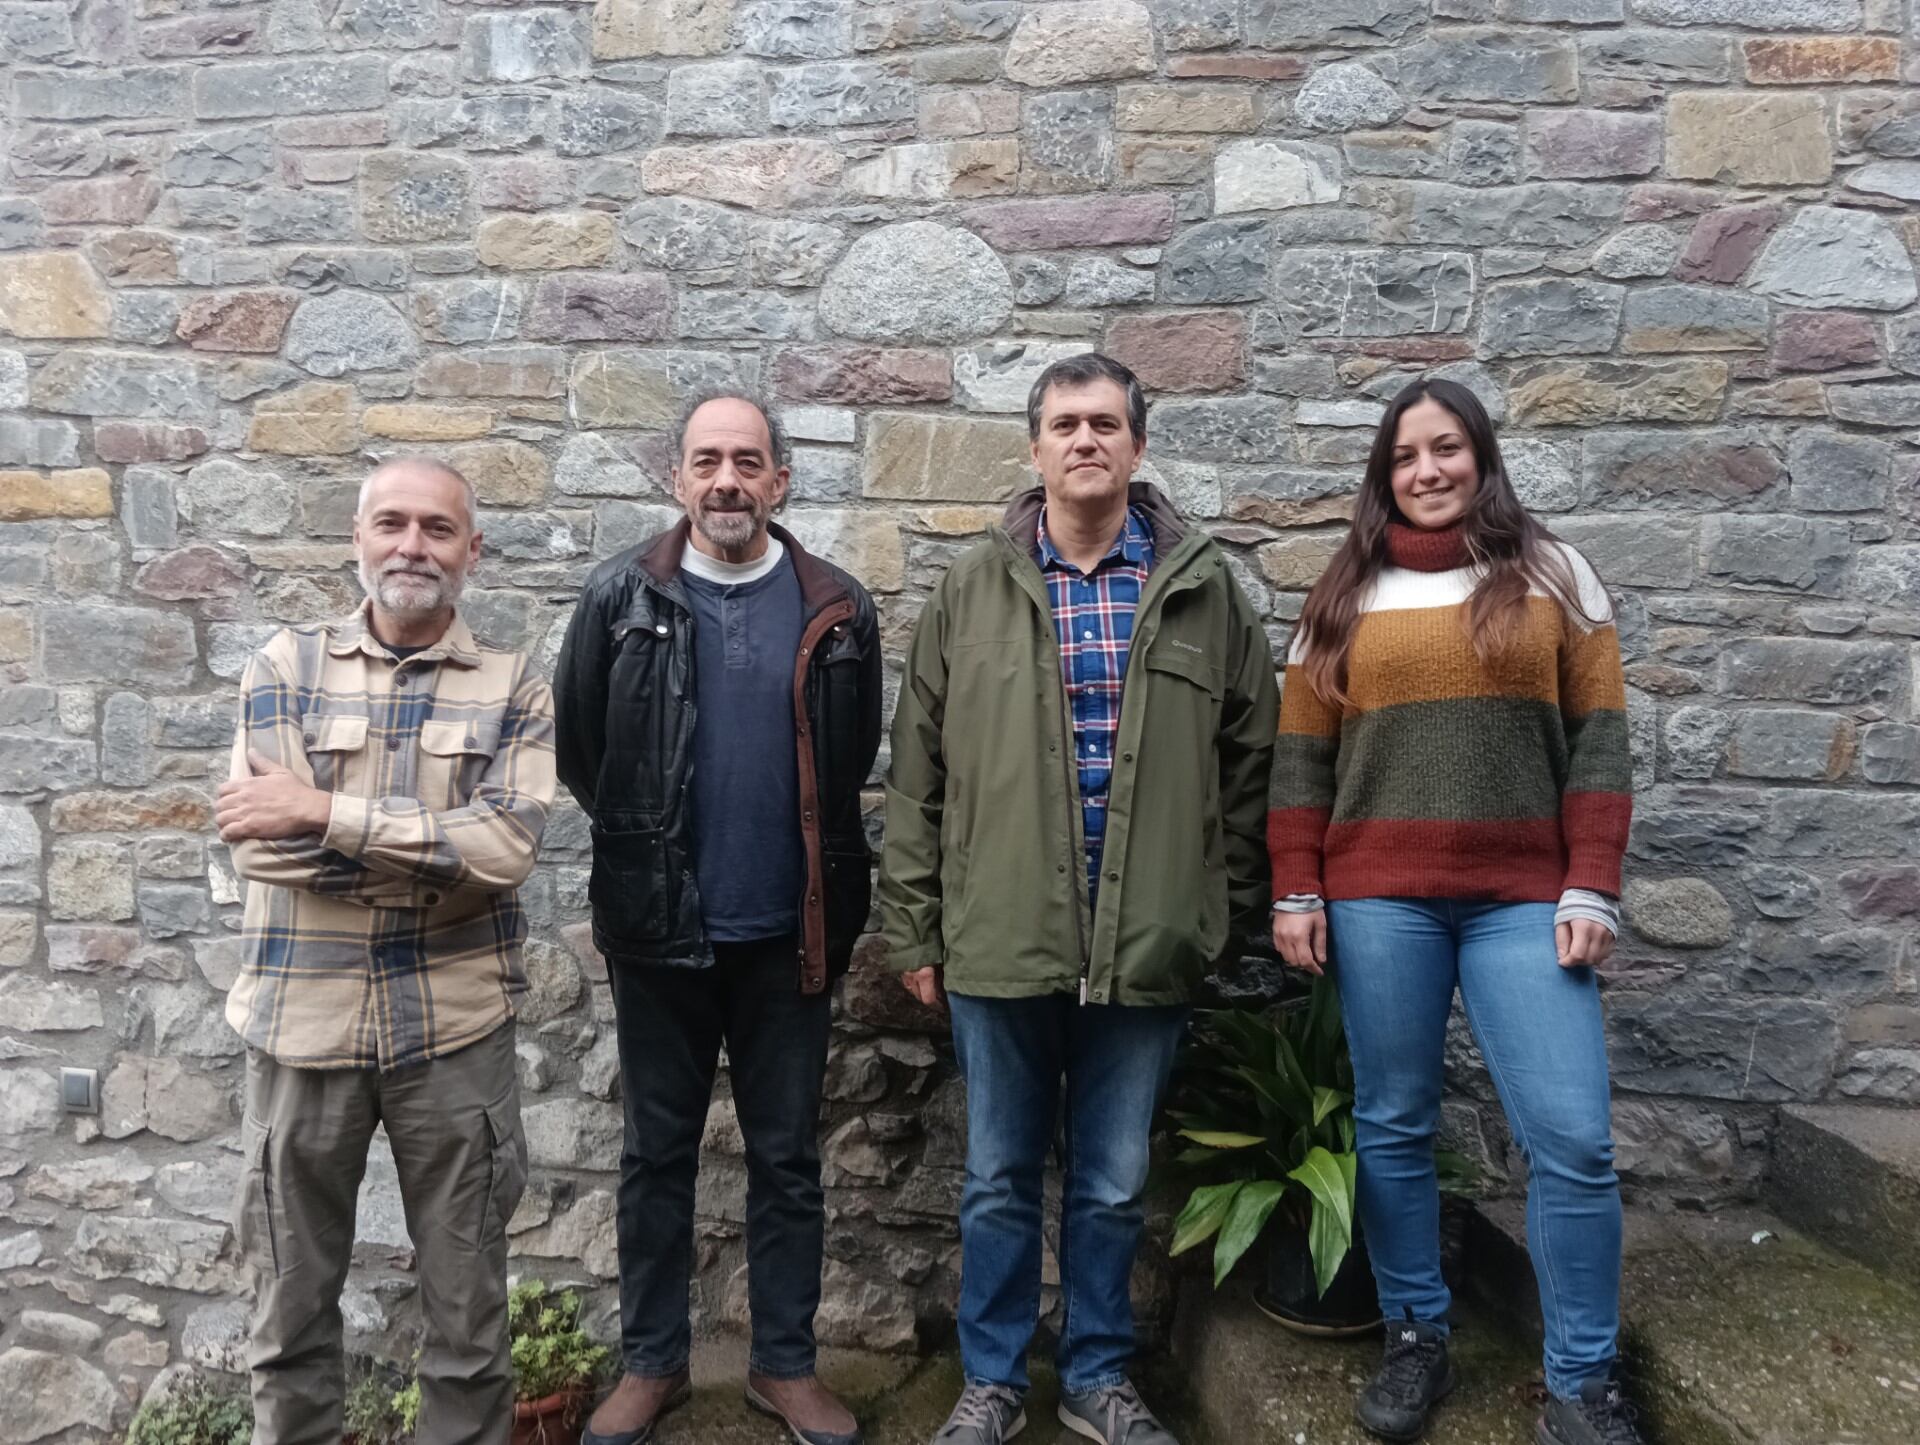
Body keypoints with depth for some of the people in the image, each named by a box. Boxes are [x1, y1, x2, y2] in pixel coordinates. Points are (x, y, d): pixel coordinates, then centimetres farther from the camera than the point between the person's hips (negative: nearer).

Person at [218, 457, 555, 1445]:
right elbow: (259, 842, -11)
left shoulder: (512, 691, -1)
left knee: (467, 1298, 12)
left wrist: (326, 813, -18)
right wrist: (445, 849, -14)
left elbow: (509, 847, -15)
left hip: (454, 1027, -1)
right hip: (303, 1019, 1)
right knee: (291, 1291, 17)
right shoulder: (286, 667, 1)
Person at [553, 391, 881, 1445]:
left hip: (790, 933, 1)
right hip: (659, 929, 0)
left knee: (787, 1157, 12)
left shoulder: (838, 612, -2)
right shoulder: (622, 597, -3)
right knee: (657, 1153, 14)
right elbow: (576, 747, 5)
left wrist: (803, 856, 9)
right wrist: (644, 845, 10)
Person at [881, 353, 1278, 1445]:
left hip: (1149, 947, 0)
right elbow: (920, 774, 3)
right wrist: (916, 927, 1)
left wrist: (1231, 913, 3)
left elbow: (1250, 763, 6)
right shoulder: (974, 591, 3)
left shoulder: (1206, 590, 4)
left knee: (1114, 1187, 15)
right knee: (1000, 1182, 14)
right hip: (1000, 943, 0)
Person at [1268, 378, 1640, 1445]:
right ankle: (1417, 1339, 26)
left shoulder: (1555, 576, 7)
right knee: (1393, 1127, 8)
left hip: (1523, 899, 0)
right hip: (1378, 898, 1)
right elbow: (1302, 758, 7)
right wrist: (1297, 892, 1)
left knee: (1573, 1137, -4)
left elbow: (1598, 744, 3)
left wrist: (1591, 891, -4)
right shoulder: (1345, 597, 9)